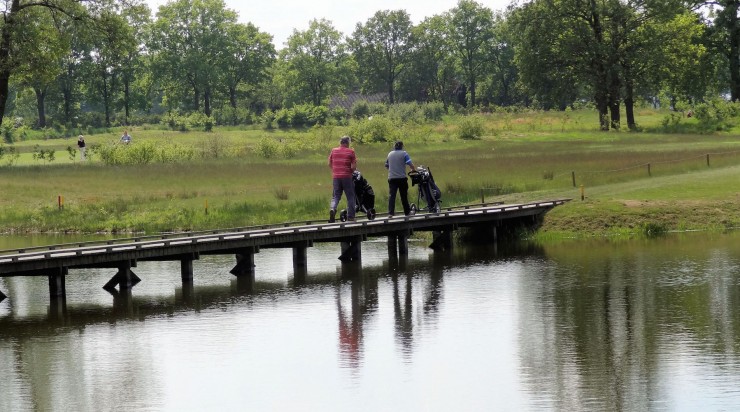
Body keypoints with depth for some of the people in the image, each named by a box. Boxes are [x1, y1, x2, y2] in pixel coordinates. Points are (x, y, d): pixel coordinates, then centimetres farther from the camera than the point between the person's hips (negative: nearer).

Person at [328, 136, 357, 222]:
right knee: (350, 197, 8)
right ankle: (350, 216, 8)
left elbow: (330, 164, 13)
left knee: (335, 196, 8)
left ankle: (332, 208, -21)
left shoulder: (333, 151, 7)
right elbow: (354, 166, -9)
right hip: (347, 177, -3)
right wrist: (350, 171, 10)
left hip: (336, 177, 3)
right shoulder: (351, 152, -4)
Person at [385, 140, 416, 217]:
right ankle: (407, 211, 20)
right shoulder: (404, 153, -3)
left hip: (391, 178, 2)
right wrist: (414, 170, 8)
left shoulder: (390, 154, 10)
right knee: (404, 195, 10)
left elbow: (386, 166, 19)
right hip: (402, 178, -2)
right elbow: (411, 165, -11)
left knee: (391, 195, -4)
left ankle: (390, 213, -16)